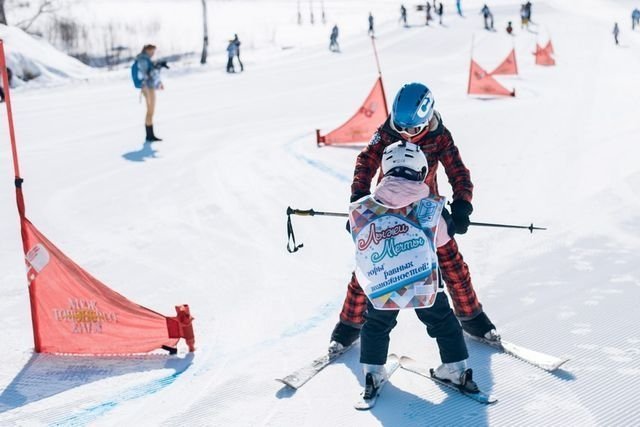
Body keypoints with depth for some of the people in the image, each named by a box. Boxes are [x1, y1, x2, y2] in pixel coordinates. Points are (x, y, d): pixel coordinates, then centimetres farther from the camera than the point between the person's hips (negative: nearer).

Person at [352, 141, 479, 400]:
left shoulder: (362, 208, -6)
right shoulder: (429, 206, -6)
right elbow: (442, 239, 7)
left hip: (380, 290, 1)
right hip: (425, 286, -1)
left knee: (376, 325, 28)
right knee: (443, 322, 25)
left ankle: (372, 373, 30)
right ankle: (456, 368, 35)